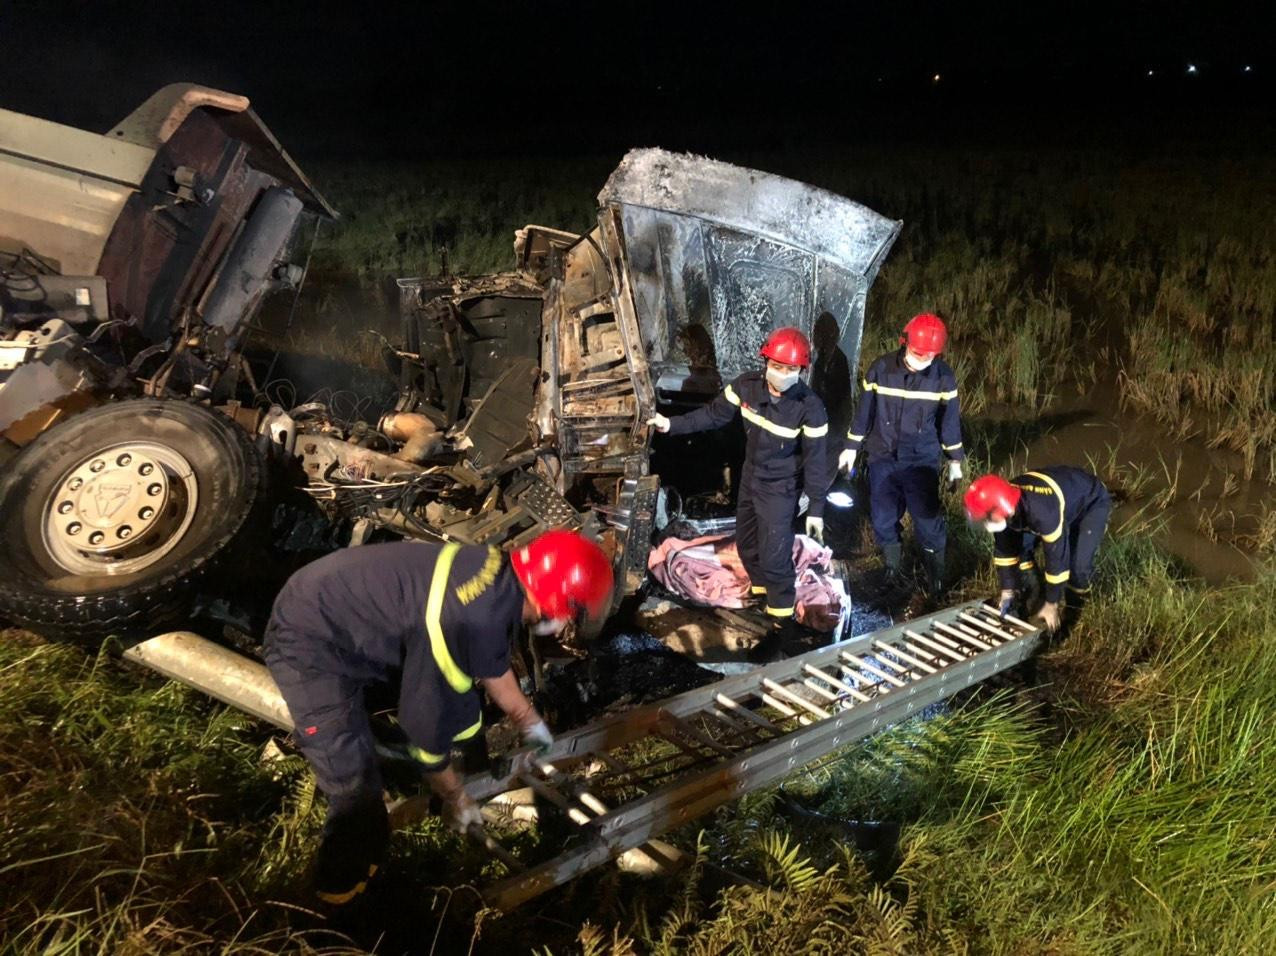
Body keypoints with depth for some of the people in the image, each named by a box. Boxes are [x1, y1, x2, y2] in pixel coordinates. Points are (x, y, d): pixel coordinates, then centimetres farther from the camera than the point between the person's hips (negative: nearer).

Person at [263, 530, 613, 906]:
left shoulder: (499, 576, -6)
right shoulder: (464, 623, -34)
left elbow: (494, 668, 14)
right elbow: (424, 720, -20)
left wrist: (531, 724, 28)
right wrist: (454, 797, -3)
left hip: (347, 605, 9)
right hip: (310, 641, -9)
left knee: (460, 696, 14)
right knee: (356, 787, -8)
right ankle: (343, 886, 19)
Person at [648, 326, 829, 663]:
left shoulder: (810, 407, -25)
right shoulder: (746, 386, -14)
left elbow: (815, 460, -17)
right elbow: (713, 414, -1)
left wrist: (816, 509, -13)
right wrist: (672, 424, -8)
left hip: (780, 489, -6)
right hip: (749, 479, 6)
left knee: (774, 557, -5)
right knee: (747, 545, 20)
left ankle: (782, 623, 14)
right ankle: (763, 597, 45)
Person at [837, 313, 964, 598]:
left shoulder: (944, 376, -10)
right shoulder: (880, 369, -10)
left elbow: (950, 419, 1)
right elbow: (864, 410, 1)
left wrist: (955, 461, 5)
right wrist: (852, 448, 6)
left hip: (922, 461, -1)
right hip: (882, 458, 1)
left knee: (928, 521, -2)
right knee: (882, 519, 10)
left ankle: (936, 576, 19)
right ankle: (892, 570, 32)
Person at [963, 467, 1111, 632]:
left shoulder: (1043, 512, -45)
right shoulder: (1003, 502, -22)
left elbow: (1057, 557, -35)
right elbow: (1004, 549, -8)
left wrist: (1052, 605, -24)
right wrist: (1007, 590, -4)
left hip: (1092, 503, -7)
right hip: (1064, 493, 7)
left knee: (1078, 564, -19)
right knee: (1021, 545, -1)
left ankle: (1074, 615, 7)